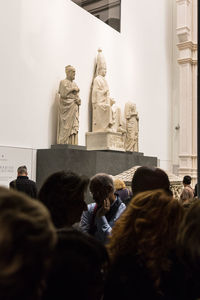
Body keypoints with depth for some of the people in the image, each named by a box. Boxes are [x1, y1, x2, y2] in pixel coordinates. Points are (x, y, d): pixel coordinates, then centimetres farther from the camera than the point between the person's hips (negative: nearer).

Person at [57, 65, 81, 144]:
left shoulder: (74, 84, 22)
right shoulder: (63, 82, 1)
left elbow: (77, 96, 18)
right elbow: (63, 94, -13)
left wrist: (78, 100, -4)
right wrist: (73, 90, -5)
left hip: (74, 109, 7)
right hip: (67, 107, -6)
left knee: (74, 127, -2)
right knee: (66, 126, -11)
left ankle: (73, 144, -4)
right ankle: (64, 143, -12)